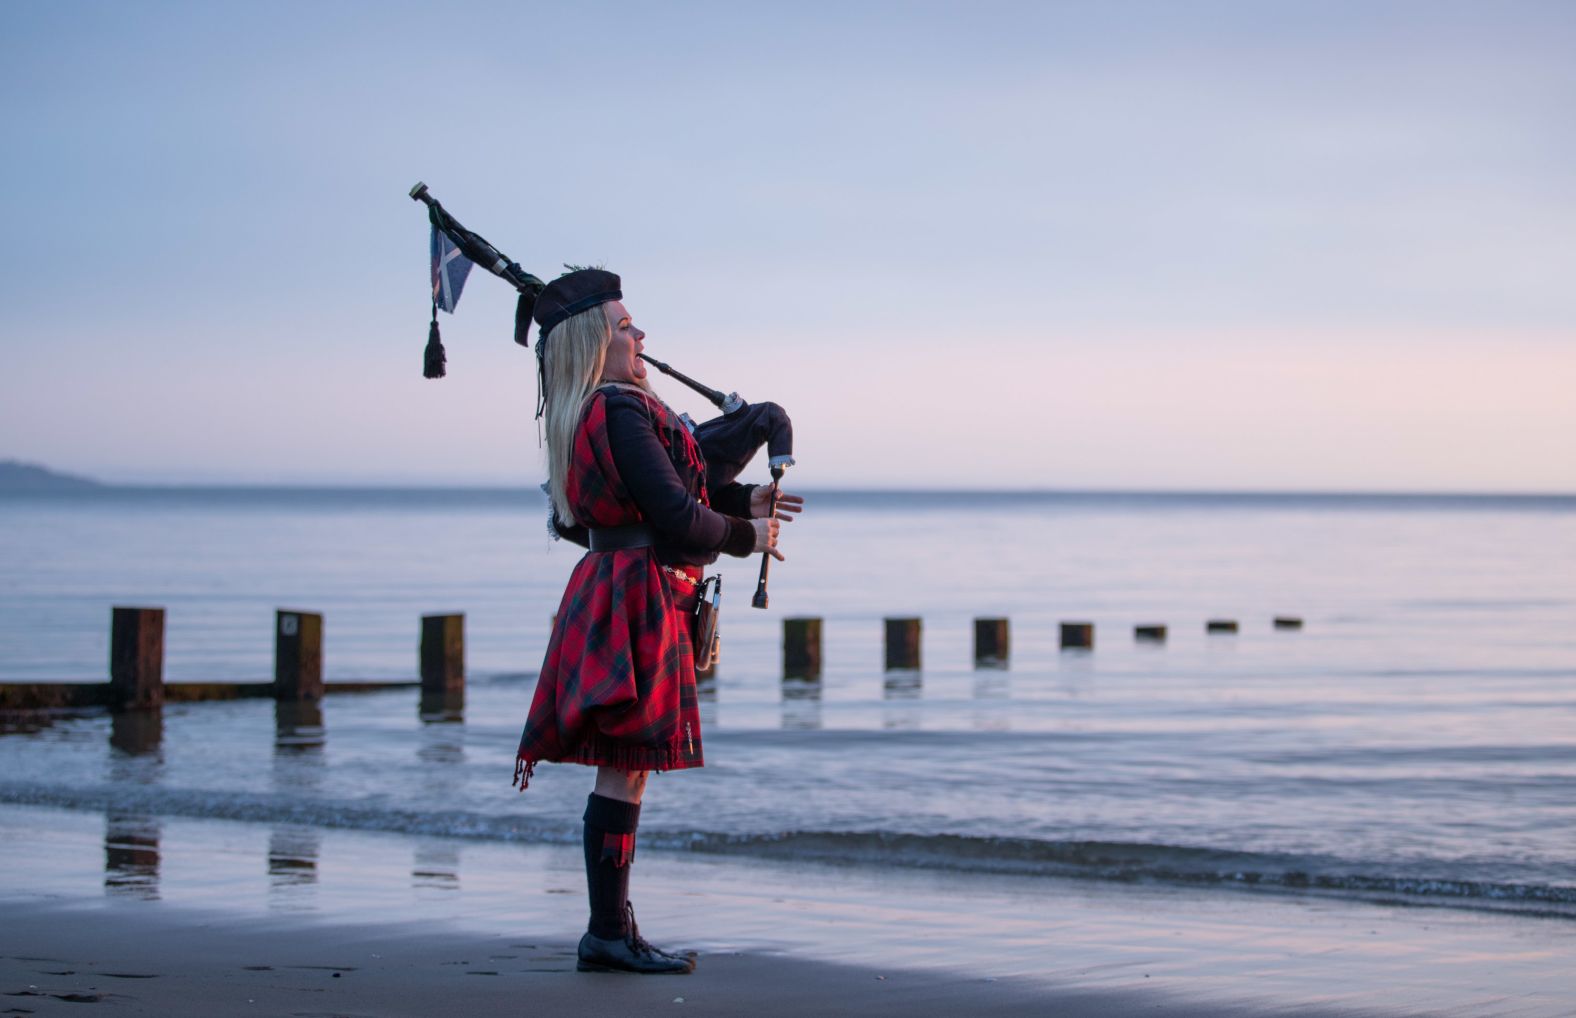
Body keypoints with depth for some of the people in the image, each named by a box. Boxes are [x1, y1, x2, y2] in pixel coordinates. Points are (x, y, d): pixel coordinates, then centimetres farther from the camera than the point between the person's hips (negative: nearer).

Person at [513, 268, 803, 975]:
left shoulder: (580, 416, 15)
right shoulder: (621, 411, -16)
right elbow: (677, 518, -19)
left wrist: (740, 501, 20)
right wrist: (746, 534, -2)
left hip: (609, 591, 10)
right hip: (638, 600, -10)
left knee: (622, 769, 12)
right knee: (626, 768, -7)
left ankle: (609, 928, 16)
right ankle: (610, 933, -4)